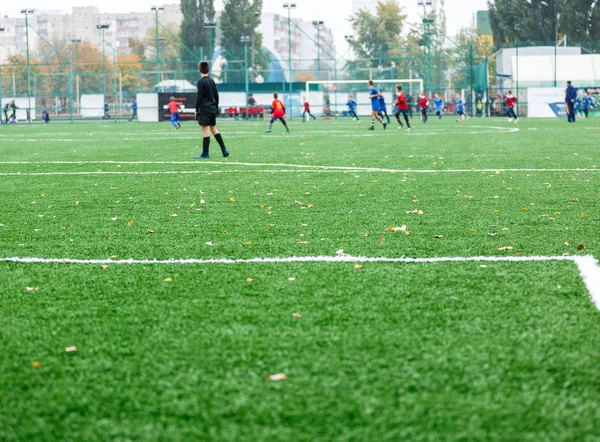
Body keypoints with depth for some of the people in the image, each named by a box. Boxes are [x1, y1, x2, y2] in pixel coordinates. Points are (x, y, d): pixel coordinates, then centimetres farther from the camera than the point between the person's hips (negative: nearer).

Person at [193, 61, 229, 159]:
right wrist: (216, 107, 23)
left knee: (205, 131, -6)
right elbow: (216, 95, 16)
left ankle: (205, 153, -4)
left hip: (204, 110, -7)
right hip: (212, 109, 7)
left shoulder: (201, 82, -10)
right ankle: (224, 151, 11)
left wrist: (197, 110, -8)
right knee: (214, 129, 14)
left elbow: (199, 97, -13)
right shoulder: (212, 81, 11)